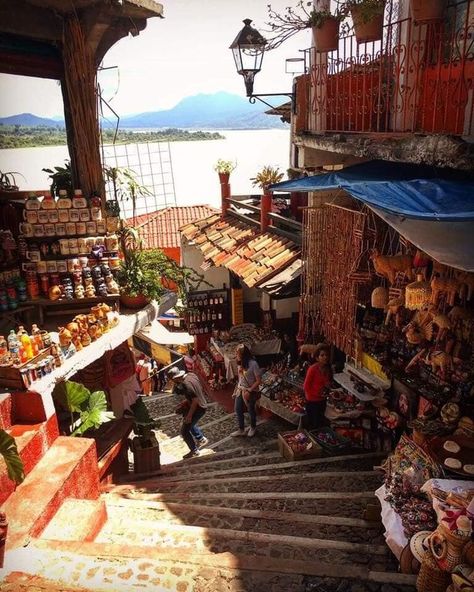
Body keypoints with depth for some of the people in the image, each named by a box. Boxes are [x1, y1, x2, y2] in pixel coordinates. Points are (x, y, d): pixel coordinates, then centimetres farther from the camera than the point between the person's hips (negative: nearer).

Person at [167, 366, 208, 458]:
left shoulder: (187, 384, -30)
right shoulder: (191, 375, -3)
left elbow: (195, 400, -29)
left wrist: (189, 415, -21)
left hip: (197, 409, -10)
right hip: (201, 404, 10)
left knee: (184, 431, 3)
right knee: (188, 423, 28)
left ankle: (194, 451, 18)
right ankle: (201, 438, 38)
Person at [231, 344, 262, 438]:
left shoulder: (253, 364, -26)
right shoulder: (240, 363, -6)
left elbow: (258, 381, -21)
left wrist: (249, 391, -22)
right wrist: (237, 388, 9)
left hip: (250, 391, -6)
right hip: (240, 390, 6)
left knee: (251, 410, 14)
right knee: (238, 409, 13)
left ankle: (253, 428, 40)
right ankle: (241, 430, 31)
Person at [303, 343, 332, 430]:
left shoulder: (328, 368, -3)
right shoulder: (313, 369, -23)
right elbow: (306, 386, -17)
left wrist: (328, 384, -7)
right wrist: (315, 394, -13)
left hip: (322, 400, 6)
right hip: (312, 401, -6)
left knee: (320, 423, 20)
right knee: (312, 424, 6)